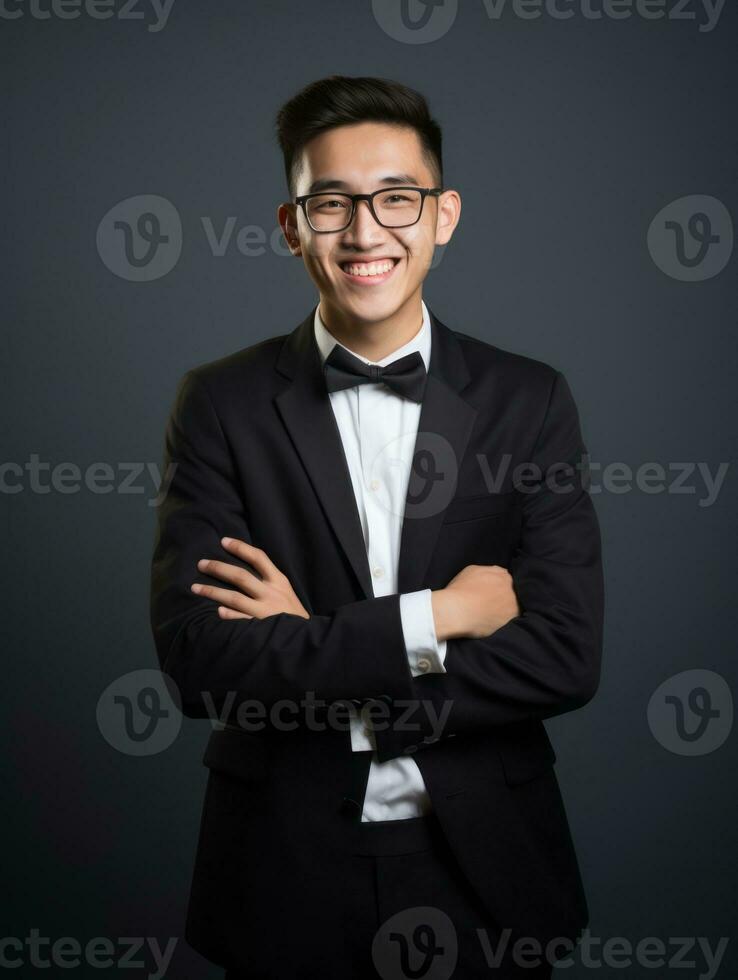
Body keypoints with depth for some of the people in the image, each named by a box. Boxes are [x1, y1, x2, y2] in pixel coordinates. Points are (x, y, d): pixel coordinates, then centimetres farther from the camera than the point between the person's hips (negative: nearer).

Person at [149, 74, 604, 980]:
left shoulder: (530, 401, -4)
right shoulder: (220, 404, -6)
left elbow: (566, 659, -12)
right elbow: (197, 659, -15)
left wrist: (310, 654, -16)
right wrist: (432, 617, -19)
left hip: (483, 870, 1)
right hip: (285, 869, 0)